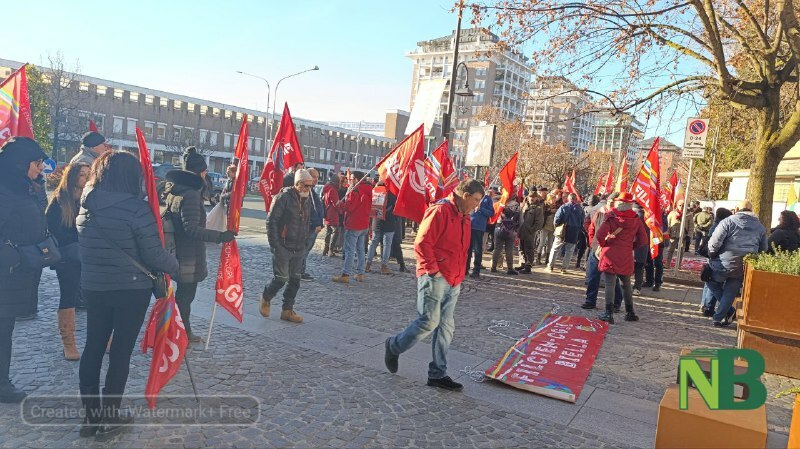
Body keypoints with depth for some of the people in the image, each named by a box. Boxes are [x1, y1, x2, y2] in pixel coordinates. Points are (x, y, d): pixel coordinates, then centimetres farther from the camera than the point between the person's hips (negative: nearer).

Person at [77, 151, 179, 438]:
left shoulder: (86, 207, 2)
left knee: (93, 348, 15)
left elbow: (89, 248, 14)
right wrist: (177, 269, 0)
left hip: (93, 288, 6)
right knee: (121, 351, 5)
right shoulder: (136, 207, -18)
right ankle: (110, 419, 15)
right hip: (132, 290, -5)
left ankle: (91, 414, 25)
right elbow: (155, 256, -17)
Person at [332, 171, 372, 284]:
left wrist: (342, 204, 0)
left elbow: (348, 207, -19)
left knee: (350, 250, -7)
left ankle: (346, 275, -7)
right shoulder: (368, 191, 10)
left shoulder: (355, 191, -15)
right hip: (364, 225, 8)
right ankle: (360, 273, 16)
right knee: (360, 250, 13)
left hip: (353, 225, -8)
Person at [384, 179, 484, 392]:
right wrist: (433, 270, -17)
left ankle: (437, 374, 17)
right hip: (434, 278, -9)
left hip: (453, 282, 9)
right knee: (429, 321, -7)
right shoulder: (440, 211, -13)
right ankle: (394, 346, 17)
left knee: (446, 327, 8)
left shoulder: (464, 217, 16)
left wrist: (460, 275, 15)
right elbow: (422, 244, -18)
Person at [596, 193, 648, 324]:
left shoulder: (611, 217, -7)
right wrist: (631, 247, 17)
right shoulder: (636, 220, 2)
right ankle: (630, 313, 25)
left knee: (609, 284, -1)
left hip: (610, 255, -3)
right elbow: (643, 240, 3)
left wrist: (603, 244, 1)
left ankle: (609, 314, -5)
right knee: (626, 284, 17)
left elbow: (600, 235, -18)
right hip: (626, 257, 3)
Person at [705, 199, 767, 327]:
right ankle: (718, 318, 18)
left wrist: (711, 256, 2)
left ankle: (729, 310, 15)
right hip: (744, 268, 4)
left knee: (711, 281, 20)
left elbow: (714, 242, -12)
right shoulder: (760, 227, 11)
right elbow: (763, 249, 15)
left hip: (725, 264, -4)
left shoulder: (729, 221, -5)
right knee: (730, 292, 15)